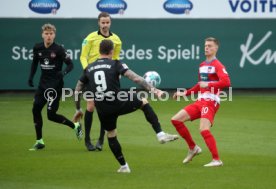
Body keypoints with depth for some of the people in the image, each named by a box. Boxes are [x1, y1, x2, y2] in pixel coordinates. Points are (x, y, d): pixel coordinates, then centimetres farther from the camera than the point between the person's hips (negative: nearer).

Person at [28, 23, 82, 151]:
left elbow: (70, 64, -12)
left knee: (51, 114, -9)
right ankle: (39, 141, 12)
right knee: (36, 109, 0)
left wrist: (64, 72, -31)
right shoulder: (37, 48, 0)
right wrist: (31, 77, 8)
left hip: (55, 84, -6)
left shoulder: (58, 49, -14)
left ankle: (75, 126, 15)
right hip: (43, 83, 6)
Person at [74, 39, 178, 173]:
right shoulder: (115, 64, 0)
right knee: (144, 102, 23)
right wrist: (153, 89, -10)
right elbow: (135, 78, -11)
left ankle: (123, 166, 28)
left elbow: (77, 90, 17)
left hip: (103, 110, 3)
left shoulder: (89, 69, 12)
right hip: (118, 103, -3)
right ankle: (160, 134, 14)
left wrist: (78, 109, 28)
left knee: (111, 135, 25)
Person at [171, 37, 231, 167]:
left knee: (204, 130, -23)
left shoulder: (217, 65, -8)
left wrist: (208, 85, -20)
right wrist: (185, 93, 28)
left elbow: (226, 82, -23)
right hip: (200, 101, 9)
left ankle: (216, 160, -17)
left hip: (211, 102, -9)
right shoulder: (202, 65, 19)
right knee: (176, 120, 3)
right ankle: (193, 148, 12)